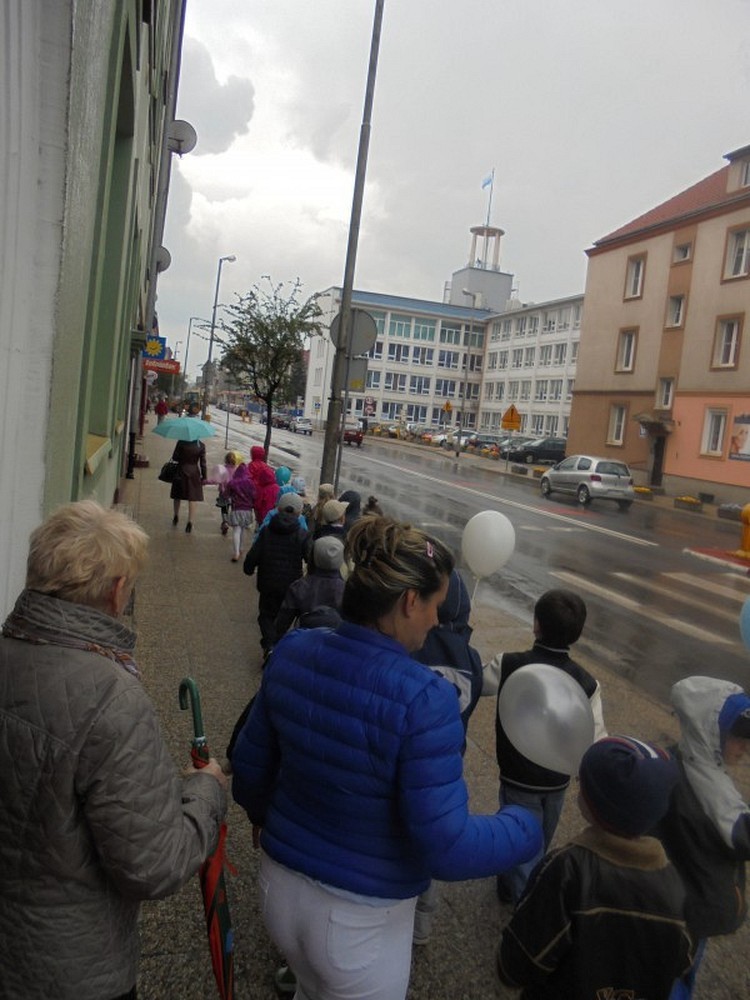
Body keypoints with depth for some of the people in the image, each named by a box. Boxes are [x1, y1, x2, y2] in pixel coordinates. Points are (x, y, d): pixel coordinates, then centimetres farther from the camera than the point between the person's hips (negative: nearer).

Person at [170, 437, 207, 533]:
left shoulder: (181, 443, -11)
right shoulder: (201, 445, -8)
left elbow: (174, 457, -7)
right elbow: (203, 463, -5)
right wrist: (204, 477, 3)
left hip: (181, 472, 0)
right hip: (194, 473, 0)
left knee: (177, 496, 20)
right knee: (192, 498, 4)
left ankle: (176, 517, 35)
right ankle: (190, 522, -1)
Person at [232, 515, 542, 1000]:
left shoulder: (292, 651, -11)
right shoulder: (423, 698, -30)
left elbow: (249, 769, 1)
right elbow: (445, 847, -26)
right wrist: (527, 827, -8)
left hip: (281, 887, 5)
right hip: (362, 917, -5)